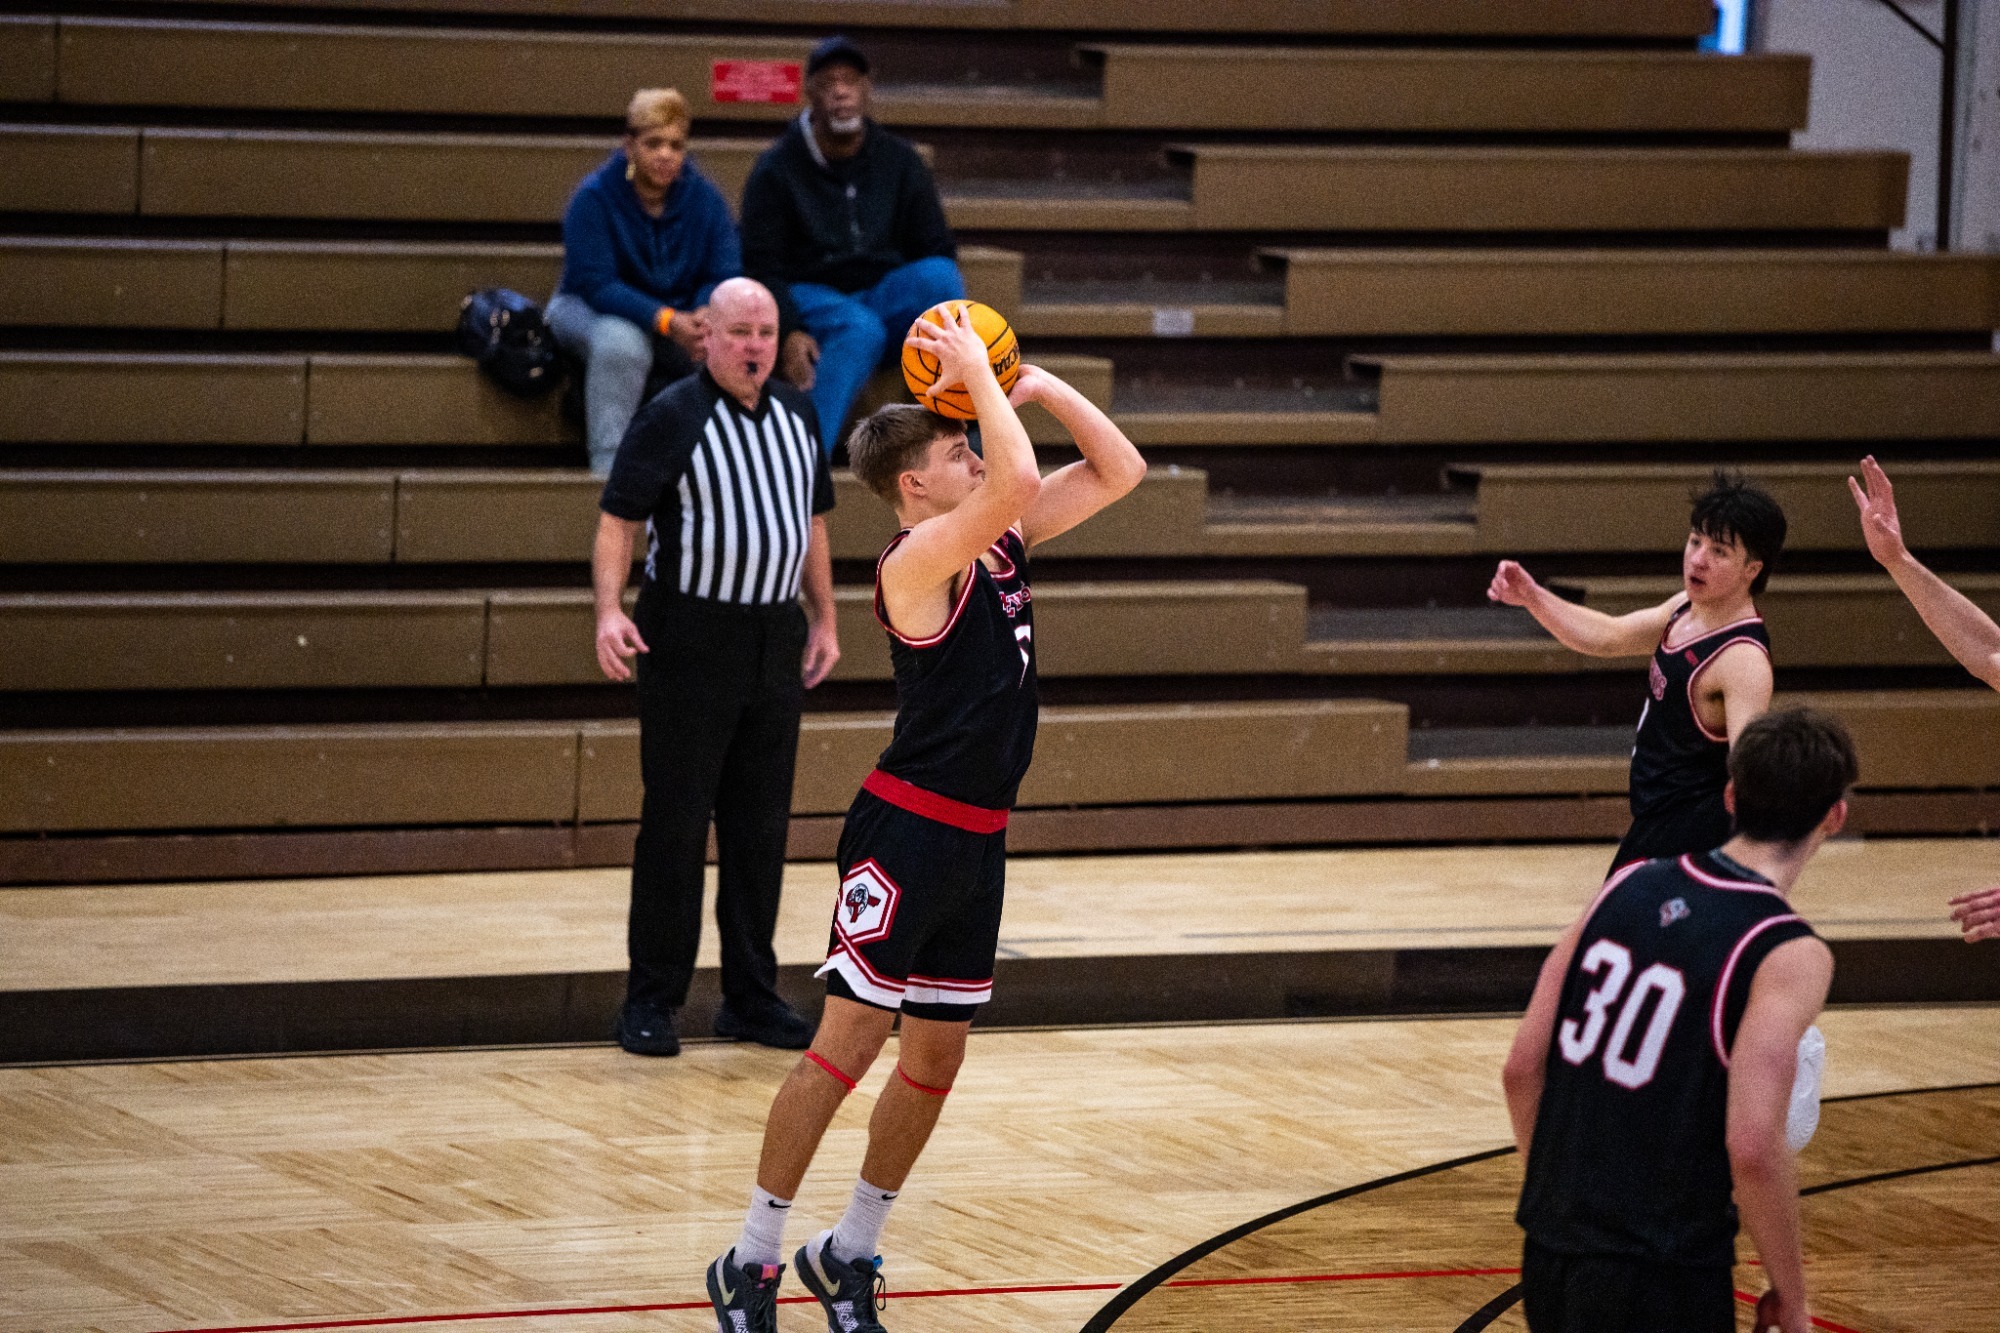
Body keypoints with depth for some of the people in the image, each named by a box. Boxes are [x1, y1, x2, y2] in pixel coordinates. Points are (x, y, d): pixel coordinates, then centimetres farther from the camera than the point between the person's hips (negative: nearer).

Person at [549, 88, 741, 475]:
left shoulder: (704, 197, -6)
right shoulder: (593, 197, -17)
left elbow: (725, 276, -10)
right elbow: (596, 284, -25)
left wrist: (705, 316, -36)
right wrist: (666, 321, -38)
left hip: (680, 319, 4)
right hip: (590, 311, -4)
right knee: (621, 342, -39)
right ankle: (607, 464, -30)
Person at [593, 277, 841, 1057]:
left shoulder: (796, 417, 11)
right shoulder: (671, 420, -9)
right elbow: (617, 520, -11)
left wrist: (824, 620, 17)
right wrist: (608, 611, -25)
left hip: (775, 640, 6)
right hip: (690, 636, -6)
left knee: (761, 826, 9)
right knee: (675, 824, -3)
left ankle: (751, 997, 17)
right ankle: (651, 1001, 4)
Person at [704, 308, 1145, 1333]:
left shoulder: (999, 543, 9)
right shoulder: (917, 561, -15)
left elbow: (1118, 471, 12)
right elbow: (1017, 484, -31)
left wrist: (1033, 382, 2)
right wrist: (977, 373, -20)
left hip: (977, 842, 8)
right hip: (908, 832, -8)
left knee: (935, 1059, 12)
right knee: (846, 1045, -6)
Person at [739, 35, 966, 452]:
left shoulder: (900, 162, 10)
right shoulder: (776, 169, 1)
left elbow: (938, 250, 8)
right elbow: (761, 266, -3)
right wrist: (789, 332, -22)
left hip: (885, 296, 3)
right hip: (809, 299, -3)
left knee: (938, 276, -29)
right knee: (860, 329, -38)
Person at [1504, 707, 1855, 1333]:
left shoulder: (1629, 885, 5)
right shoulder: (1791, 955, -12)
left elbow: (1523, 1067, 7)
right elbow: (1752, 1147, -21)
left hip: (1549, 1258, 6)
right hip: (1662, 1282, -6)